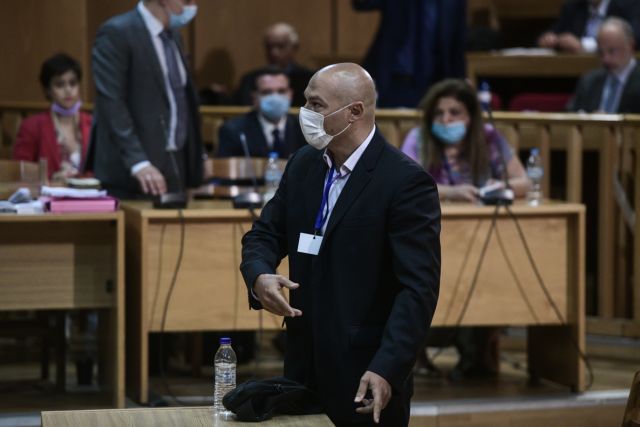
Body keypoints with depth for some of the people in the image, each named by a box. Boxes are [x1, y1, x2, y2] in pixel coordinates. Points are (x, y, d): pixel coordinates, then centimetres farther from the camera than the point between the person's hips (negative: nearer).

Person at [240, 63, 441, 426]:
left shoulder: (406, 182, -14)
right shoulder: (303, 164, 7)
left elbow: (419, 288, -18)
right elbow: (265, 234, 14)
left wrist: (386, 370, -27)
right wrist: (260, 276, -10)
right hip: (304, 368, 6)